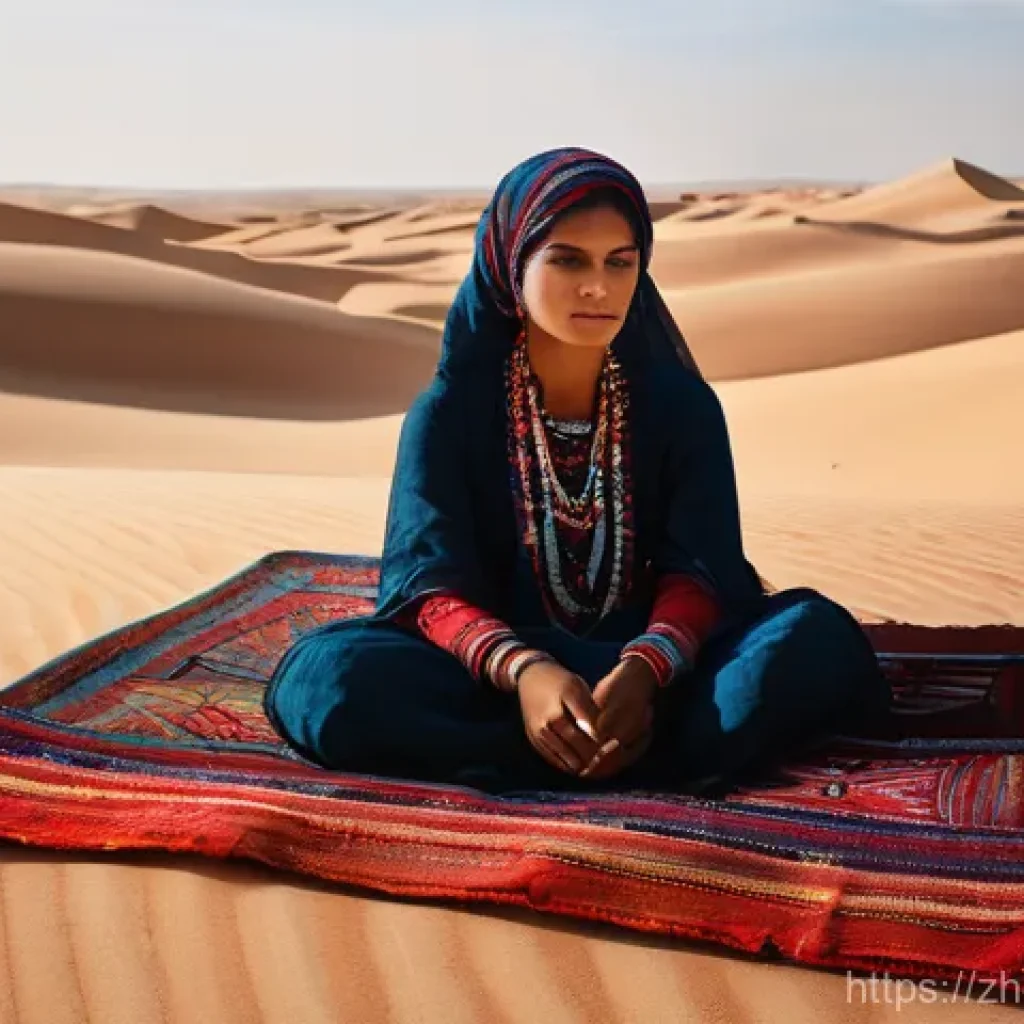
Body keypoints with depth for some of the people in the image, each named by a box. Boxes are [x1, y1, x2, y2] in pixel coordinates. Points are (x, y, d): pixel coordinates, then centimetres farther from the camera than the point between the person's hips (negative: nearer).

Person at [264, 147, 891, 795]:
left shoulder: (683, 403, 2)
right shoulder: (448, 412, -1)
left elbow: (699, 572, -8)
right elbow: (432, 583, -12)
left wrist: (645, 668, -32)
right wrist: (523, 670, -35)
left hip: (656, 671, 1)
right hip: (498, 677, -1)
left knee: (818, 635, -26)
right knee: (324, 674, -31)